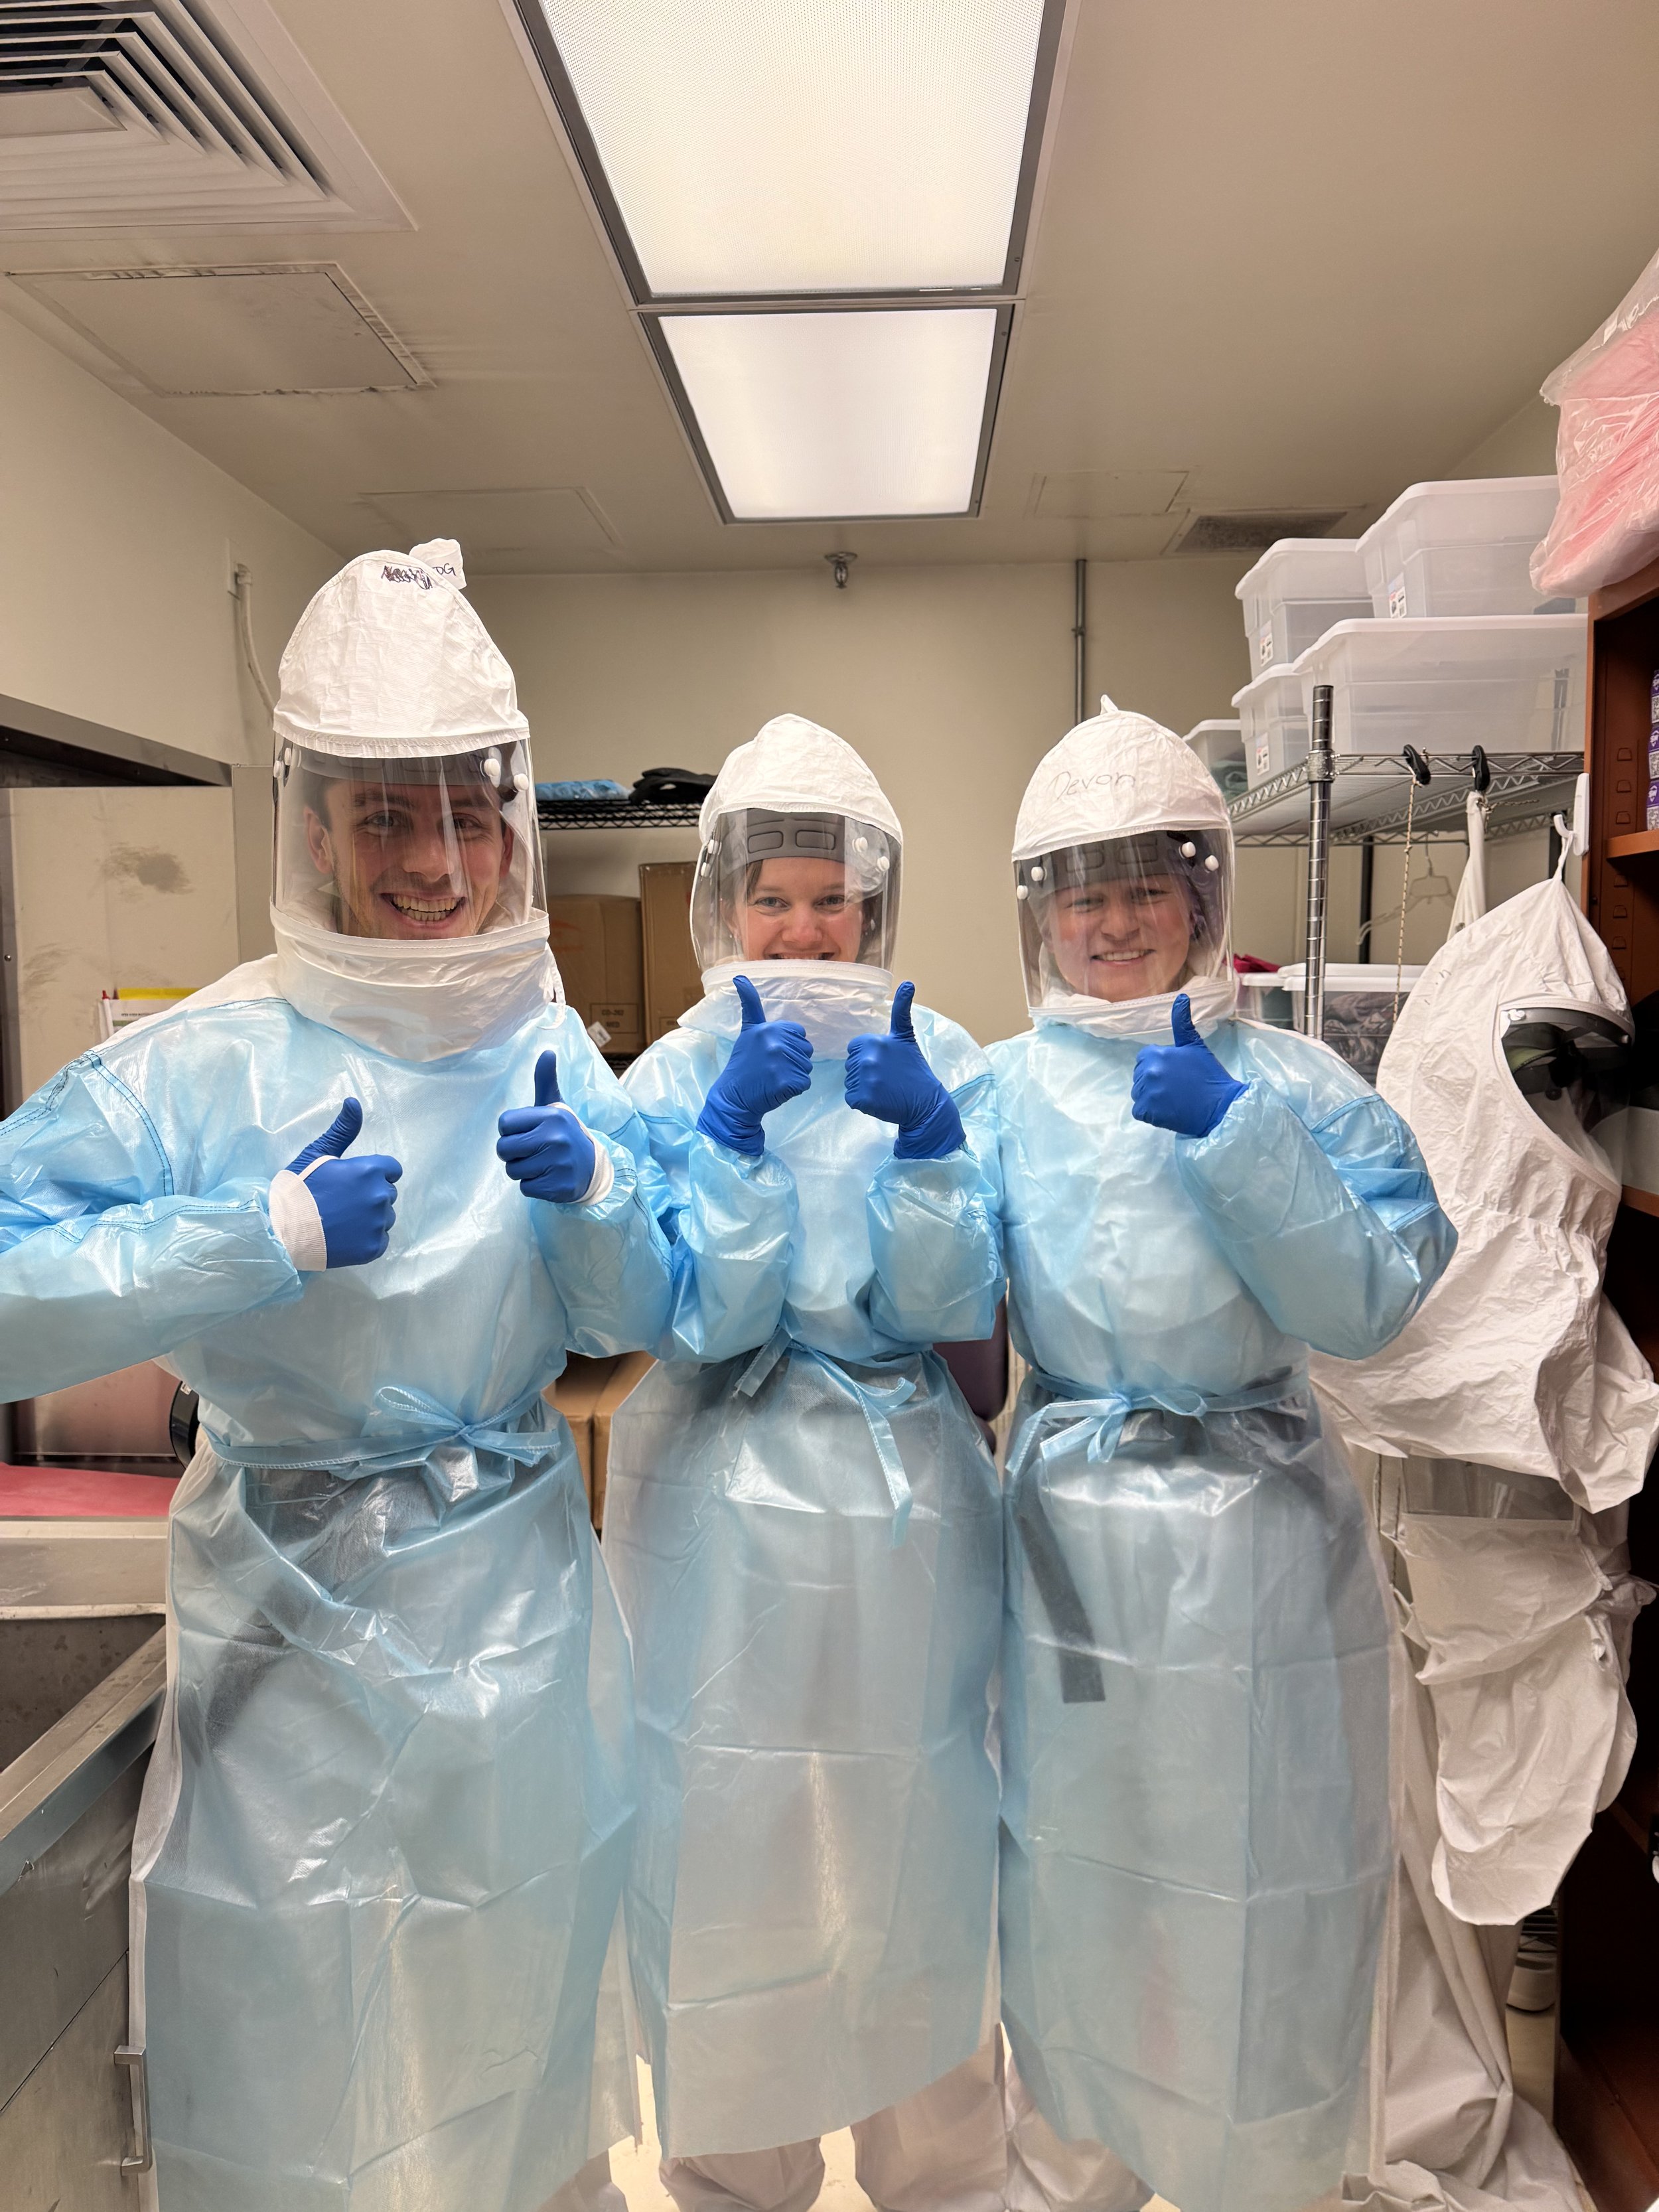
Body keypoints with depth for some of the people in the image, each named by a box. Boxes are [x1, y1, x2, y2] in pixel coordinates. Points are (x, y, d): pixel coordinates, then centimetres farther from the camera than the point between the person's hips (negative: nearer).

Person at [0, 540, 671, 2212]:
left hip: (525, 1597, 4)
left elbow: (632, 1321, 0)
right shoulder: (207, 1069, -16)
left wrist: (594, 1193, -19)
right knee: (294, 2035, 15)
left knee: (522, 1998, 24)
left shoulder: (550, 1050, -3)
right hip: (300, 1617, -3)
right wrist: (265, 1236, -27)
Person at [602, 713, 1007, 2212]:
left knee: (918, 1849, 15)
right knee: (731, 1848, 12)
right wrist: (736, 1133, -23)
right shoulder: (677, 1077, -2)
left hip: (910, 1511, 1)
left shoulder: (946, 1065, -2)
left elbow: (952, 1307, -9)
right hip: (728, 1512, 0)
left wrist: (927, 1142, -23)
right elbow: (707, 1319, -11)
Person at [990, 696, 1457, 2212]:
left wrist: (1231, 1132, -23)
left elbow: (1364, 1304, -14)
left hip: (1261, 1541, -1)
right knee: (1075, 1877, 18)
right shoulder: (1004, 1091, 0)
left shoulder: (1299, 1086, -3)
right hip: (1073, 1542, 2)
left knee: (1256, 1891, 12)